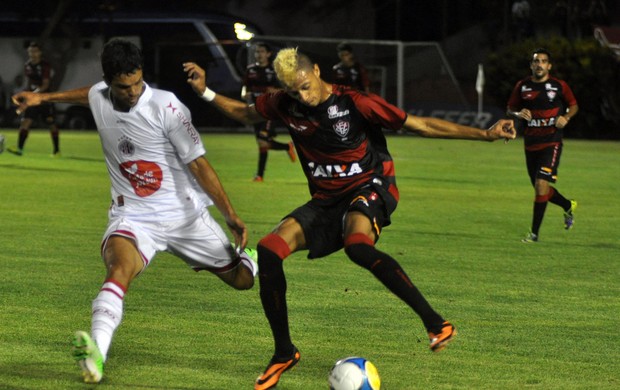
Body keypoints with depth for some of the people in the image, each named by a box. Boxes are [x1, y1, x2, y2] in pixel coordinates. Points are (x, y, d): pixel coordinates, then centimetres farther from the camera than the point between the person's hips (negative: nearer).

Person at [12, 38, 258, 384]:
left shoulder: (166, 107, -17)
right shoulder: (99, 97, -2)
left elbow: (199, 164, -14)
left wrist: (231, 216, -18)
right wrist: (43, 98, 34)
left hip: (185, 217, -1)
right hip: (133, 218, 1)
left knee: (243, 279, 10)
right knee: (120, 268, -33)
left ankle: (245, 254, 50)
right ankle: (96, 353, -54)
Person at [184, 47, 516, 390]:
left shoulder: (354, 103, -16)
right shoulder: (284, 105, -2)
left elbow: (420, 125, -13)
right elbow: (246, 114, 20)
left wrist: (485, 134, -17)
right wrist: (205, 92, 6)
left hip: (368, 189, -5)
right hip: (326, 199, 6)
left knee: (357, 246, -39)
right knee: (268, 250, -15)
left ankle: (436, 323, -34)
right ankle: (284, 352, 0)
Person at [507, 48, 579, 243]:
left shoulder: (559, 86, -2)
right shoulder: (522, 86, 3)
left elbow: (574, 106, 11)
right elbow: (510, 109, 13)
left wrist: (566, 118, -9)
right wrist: (519, 114, -9)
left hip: (551, 142, -4)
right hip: (531, 143, 4)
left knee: (541, 184, -16)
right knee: (540, 188, 10)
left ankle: (535, 232, -9)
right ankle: (568, 206, 40)